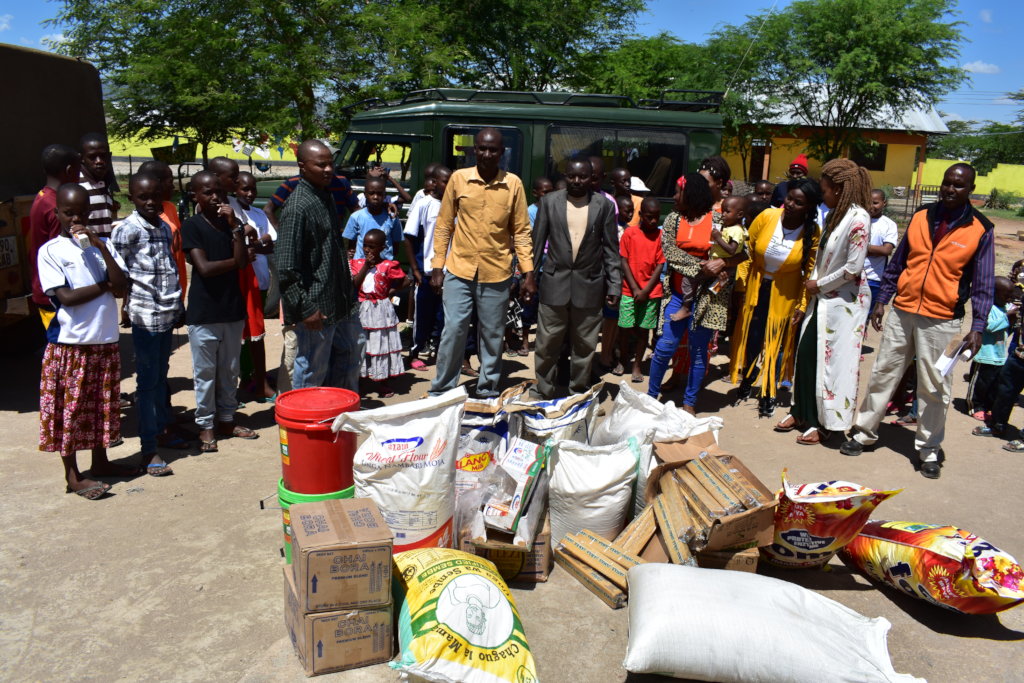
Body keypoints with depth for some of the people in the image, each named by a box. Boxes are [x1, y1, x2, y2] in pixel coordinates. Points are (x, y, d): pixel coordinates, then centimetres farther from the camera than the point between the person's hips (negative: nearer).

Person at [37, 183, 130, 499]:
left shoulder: (100, 245, 8)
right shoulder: (50, 250, -4)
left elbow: (121, 287, -6)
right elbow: (65, 297, -13)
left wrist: (100, 246, -12)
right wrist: (105, 285, -7)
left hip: (105, 340, 4)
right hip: (69, 343, -4)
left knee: (102, 405, 13)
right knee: (70, 407, 3)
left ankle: (100, 461, 28)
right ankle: (72, 475, 14)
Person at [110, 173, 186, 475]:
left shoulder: (164, 228, 11)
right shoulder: (127, 230, -10)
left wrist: (179, 307, 17)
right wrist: (126, 305, -11)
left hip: (168, 313, 7)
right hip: (145, 314, -6)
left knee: (161, 376, 17)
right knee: (147, 381, -2)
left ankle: (161, 430, 31)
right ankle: (148, 450, 5)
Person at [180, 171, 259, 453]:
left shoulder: (231, 222, 8)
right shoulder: (191, 226, -5)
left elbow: (242, 262, -6)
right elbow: (204, 268, -15)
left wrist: (235, 226, -11)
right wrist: (234, 261, -5)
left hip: (232, 307, 4)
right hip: (203, 311, -4)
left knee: (230, 370, 13)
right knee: (205, 372, 4)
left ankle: (226, 419, 26)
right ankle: (205, 425, 16)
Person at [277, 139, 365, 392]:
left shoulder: (326, 196, 10)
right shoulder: (298, 207, -19)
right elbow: (286, 267, -22)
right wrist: (305, 309, -22)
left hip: (340, 300, 10)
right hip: (316, 306, -10)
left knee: (353, 348, 21)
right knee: (313, 368, 2)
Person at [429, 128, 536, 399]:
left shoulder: (513, 184, -1)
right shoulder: (458, 178, 0)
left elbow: (521, 231, 4)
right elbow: (444, 226, 5)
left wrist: (528, 273, -1)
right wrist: (437, 268, 2)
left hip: (496, 274, 0)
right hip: (459, 271, 0)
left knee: (492, 335, 9)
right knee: (453, 331, 0)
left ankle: (487, 391, 24)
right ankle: (441, 391, 14)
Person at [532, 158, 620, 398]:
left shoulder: (604, 206, 2)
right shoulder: (550, 201, 3)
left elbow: (611, 249, 3)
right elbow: (537, 241, 5)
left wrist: (614, 286, -2)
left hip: (589, 286, 0)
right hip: (555, 282, 0)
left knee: (584, 346, 8)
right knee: (547, 344, 3)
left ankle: (578, 395, 22)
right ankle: (544, 394, 17)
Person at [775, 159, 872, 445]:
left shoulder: (858, 218, -16)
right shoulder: (834, 215, 10)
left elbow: (853, 268, -19)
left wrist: (818, 285, -9)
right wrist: (808, 296, 9)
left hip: (844, 302, -8)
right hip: (820, 300, 8)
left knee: (832, 361, 1)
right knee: (806, 354, 10)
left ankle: (824, 423, 14)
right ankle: (802, 412, 24)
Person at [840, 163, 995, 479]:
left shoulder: (981, 230, -2)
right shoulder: (920, 218, 6)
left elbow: (983, 284, -1)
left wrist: (977, 327, -7)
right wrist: (882, 301, 11)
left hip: (941, 321, -3)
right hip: (902, 311, 3)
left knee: (934, 387, 5)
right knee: (883, 374, 9)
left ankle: (929, 449, 19)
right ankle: (863, 433, 22)